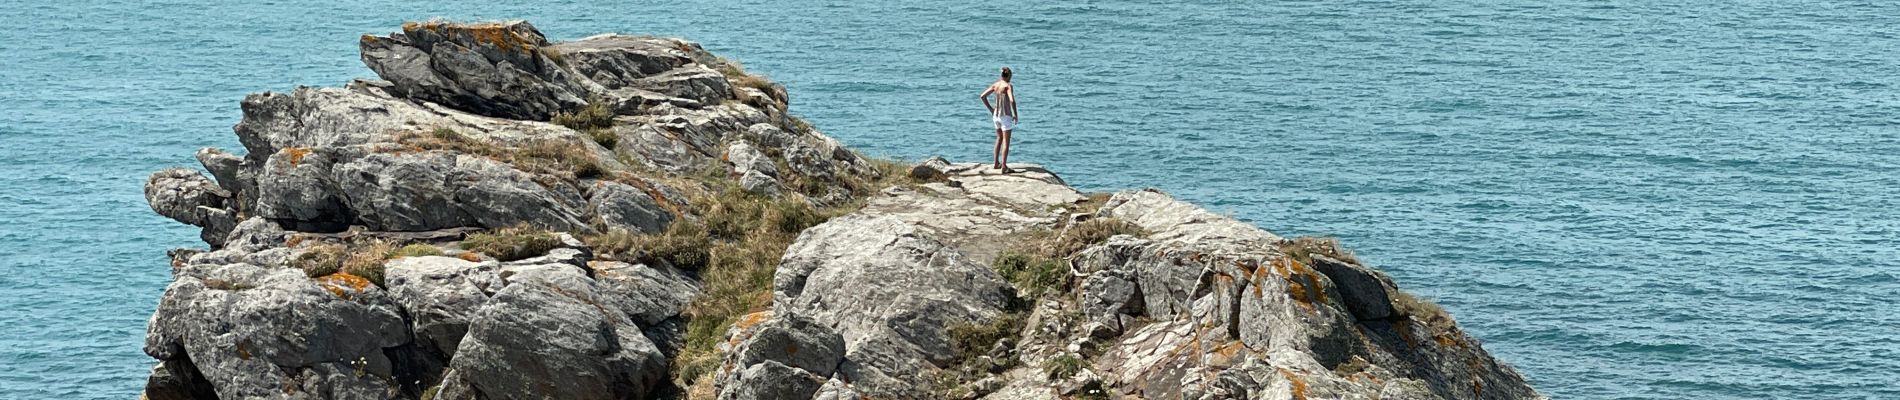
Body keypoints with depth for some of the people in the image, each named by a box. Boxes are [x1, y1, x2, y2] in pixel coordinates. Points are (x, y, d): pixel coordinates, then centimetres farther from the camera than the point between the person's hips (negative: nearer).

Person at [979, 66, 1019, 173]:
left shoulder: (995, 85, 4)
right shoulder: (1008, 86, -15)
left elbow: (982, 96, 6)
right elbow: (1012, 101, -27)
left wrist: (991, 109, 12)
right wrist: (1016, 115, -14)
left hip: (996, 115, 7)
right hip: (1006, 116, -7)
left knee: (999, 138, 24)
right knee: (1006, 141, -2)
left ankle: (996, 163, 27)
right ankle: (1004, 167, -4)